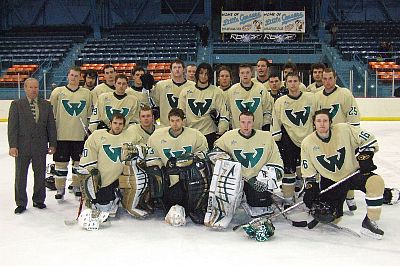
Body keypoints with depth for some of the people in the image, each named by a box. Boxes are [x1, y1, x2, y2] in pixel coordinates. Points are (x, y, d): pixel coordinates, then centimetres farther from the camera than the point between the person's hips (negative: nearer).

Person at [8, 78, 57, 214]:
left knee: (40, 175, 10)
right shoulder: (16, 105, -1)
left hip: (40, 147, 2)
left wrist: (52, 144, 3)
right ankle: (21, 203, 17)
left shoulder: (46, 105, 7)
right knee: (20, 176, 6)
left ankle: (38, 200, 25)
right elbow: (12, 126, -6)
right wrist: (13, 145, -12)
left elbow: (51, 125, 7)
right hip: (22, 147, -2)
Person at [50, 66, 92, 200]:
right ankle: (60, 188, 15)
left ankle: (76, 186, 23)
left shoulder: (87, 93, 7)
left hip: (80, 135, 2)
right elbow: (51, 113, 4)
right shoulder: (58, 92, 2)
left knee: (79, 161, 9)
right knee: (61, 162, 3)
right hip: (61, 135, -1)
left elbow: (90, 114, 11)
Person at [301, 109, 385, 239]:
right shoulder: (307, 143, -8)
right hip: (330, 181, 1)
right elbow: (308, 172, 0)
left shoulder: (344, 130, -14)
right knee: (328, 217, -11)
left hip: (353, 173, 0)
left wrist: (365, 156, -16)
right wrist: (310, 188, -9)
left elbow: (368, 139, -4)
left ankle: (370, 222, -17)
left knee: (376, 182, -31)